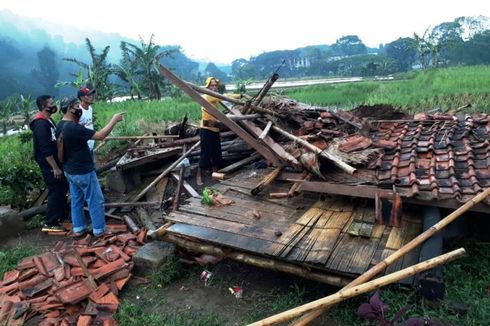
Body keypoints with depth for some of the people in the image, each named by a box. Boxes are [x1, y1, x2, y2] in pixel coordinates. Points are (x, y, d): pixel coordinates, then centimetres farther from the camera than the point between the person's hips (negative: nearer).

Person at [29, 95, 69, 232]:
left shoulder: (49, 121, 10)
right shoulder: (41, 124, -21)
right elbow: (45, 150, -25)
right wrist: (55, 168, -22)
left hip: (55, 162, 10)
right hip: (49, 165, -10)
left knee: (62, 189, 18)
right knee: (55, 192, -3)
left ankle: (61, 215, 32)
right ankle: (50, 223, 8)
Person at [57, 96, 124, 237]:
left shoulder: (60, 126, 4)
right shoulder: (74, 128, -27)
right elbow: (100, 135, -27)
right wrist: (114, 120, -21)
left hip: (70, 171, 10)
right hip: (83, 171, -9)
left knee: (76, 200, 19)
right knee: (96, 200, 4)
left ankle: (78, 228, 29)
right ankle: (99, 229, 15)